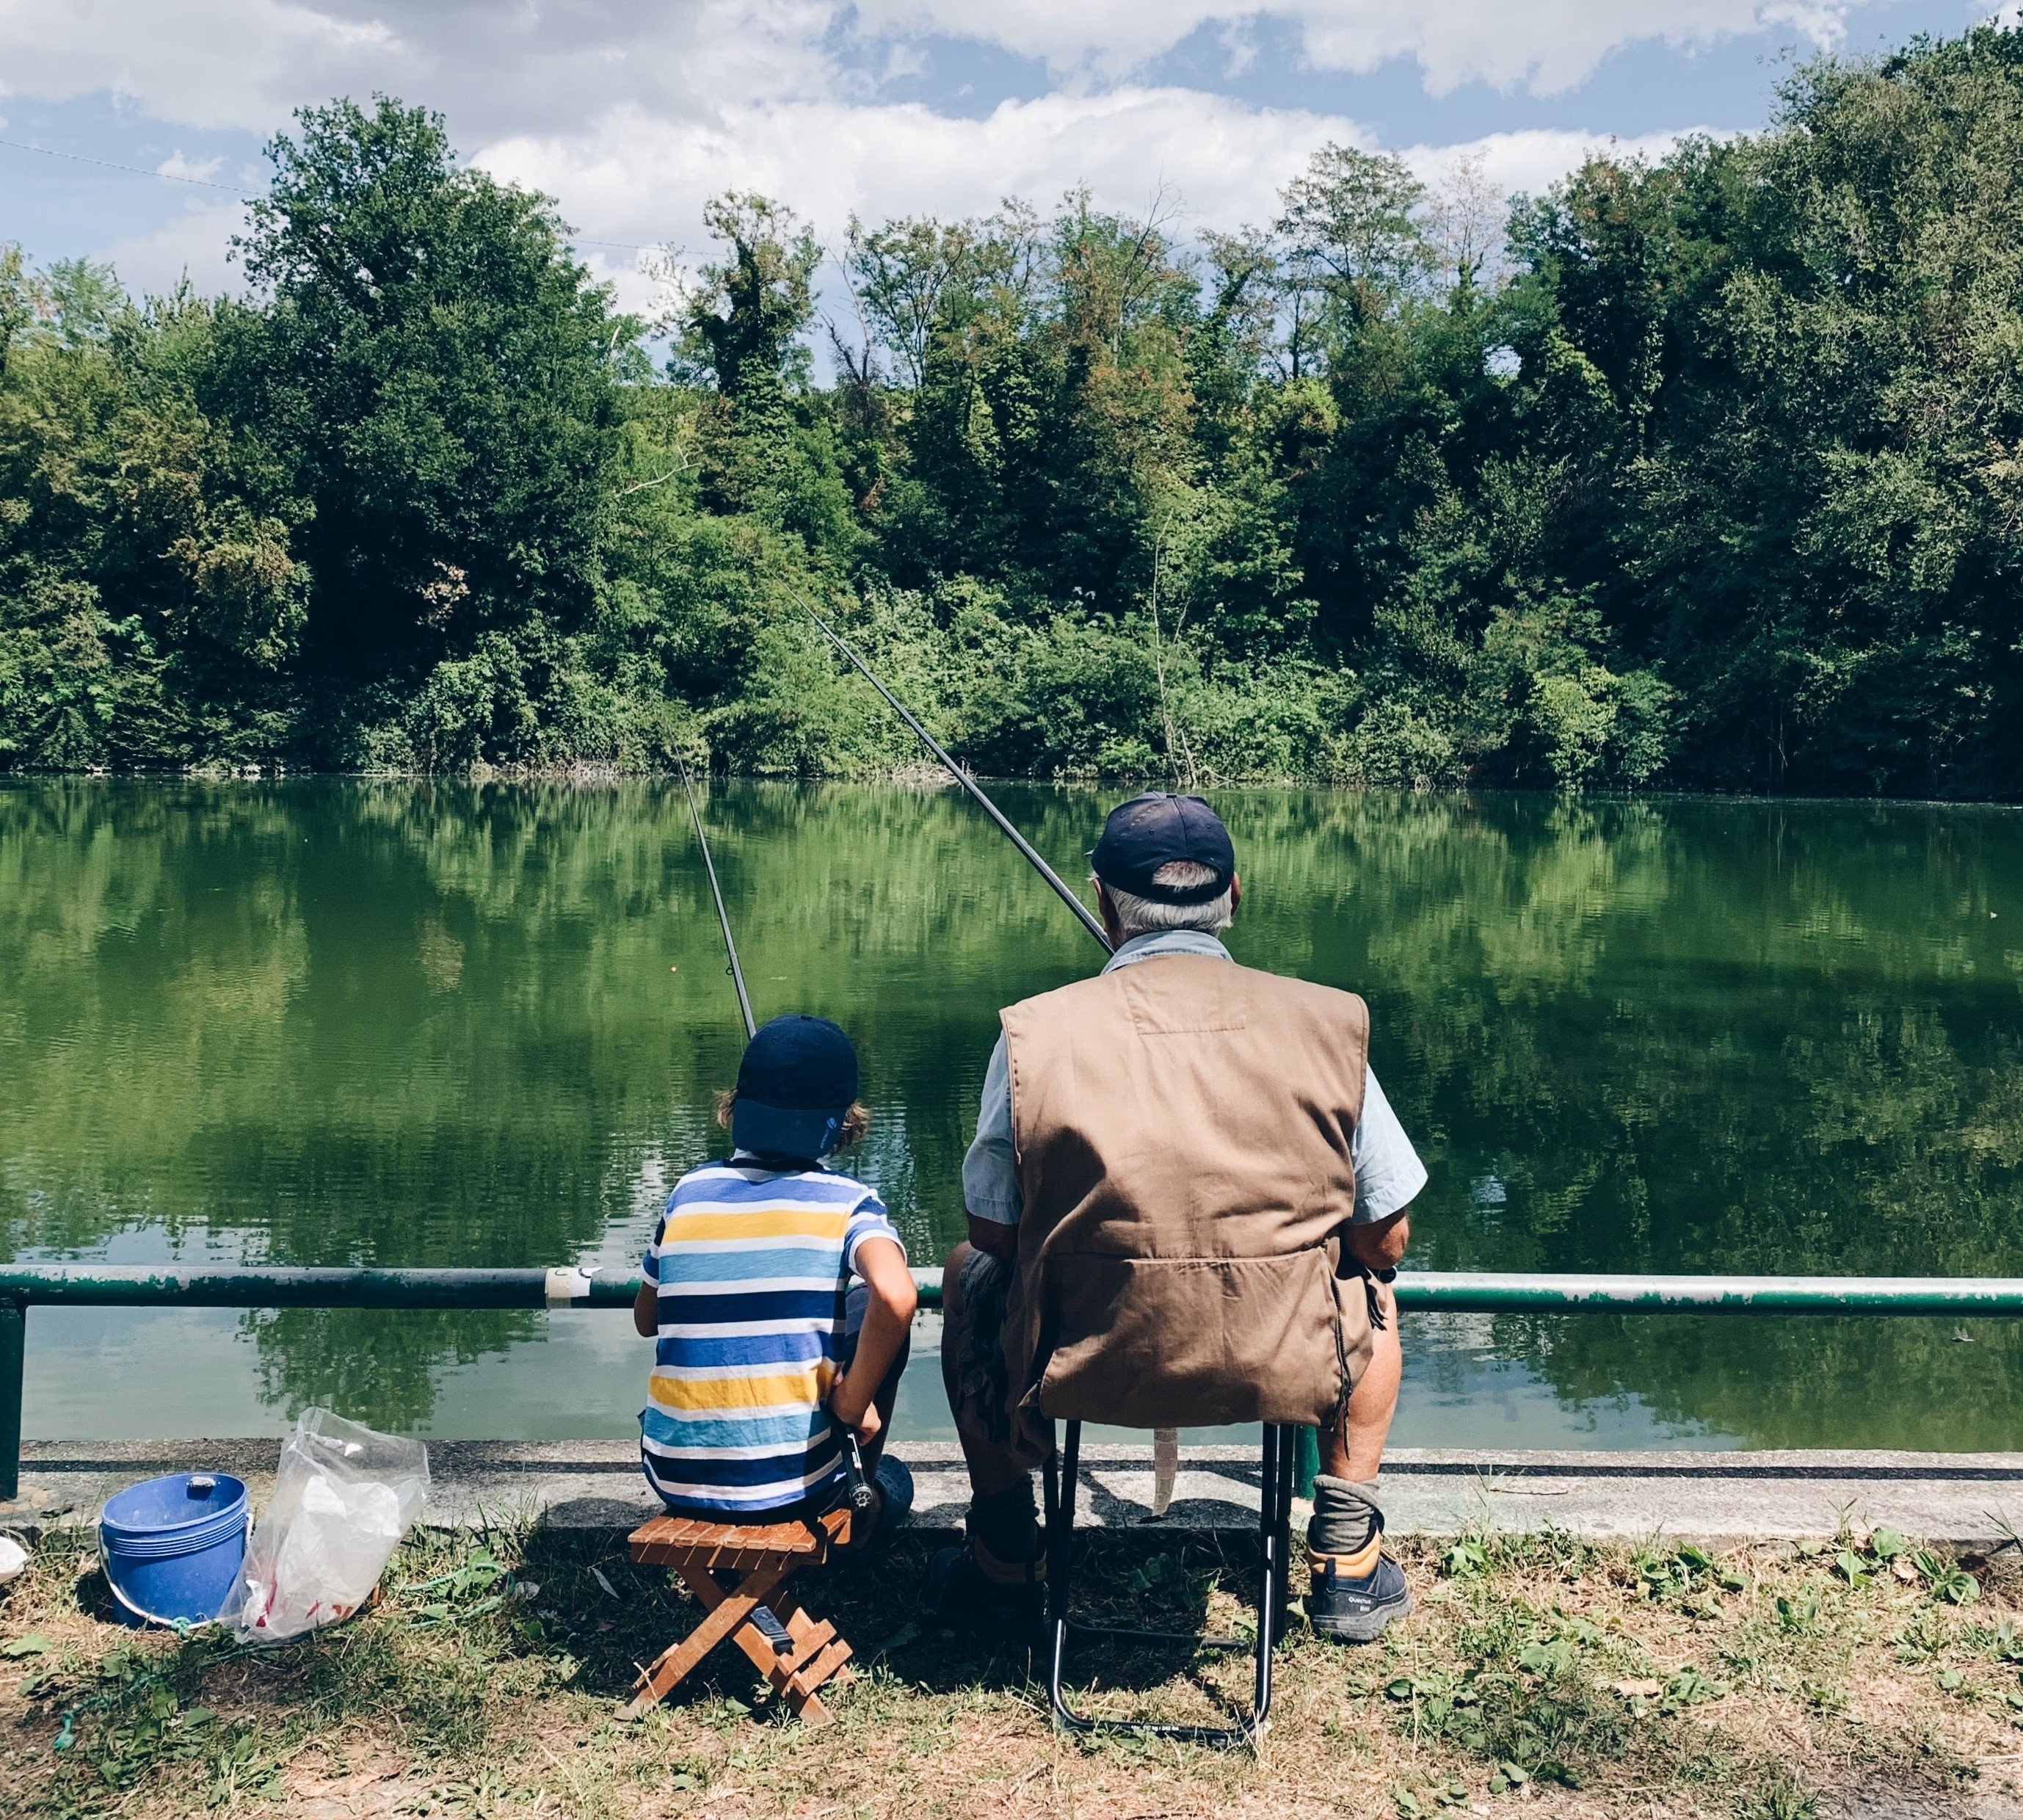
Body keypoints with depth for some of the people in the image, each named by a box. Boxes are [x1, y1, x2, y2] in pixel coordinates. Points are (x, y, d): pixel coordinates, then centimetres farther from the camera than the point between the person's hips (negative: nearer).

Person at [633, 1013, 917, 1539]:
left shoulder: (689, 1192, 2)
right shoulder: (846, 1202, -7)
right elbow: (896, 1297, -27)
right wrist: (855, 1403, -13)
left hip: (673, 1478, 4)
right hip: (791, 1485, -3)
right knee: (877, 1316, 19)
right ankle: (861, 1501, 29)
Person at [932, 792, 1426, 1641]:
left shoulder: (1035, 1032, -9)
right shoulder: (1325, 1023, -6)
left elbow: (994, 1235, 1)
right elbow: (1385, 1239, 2)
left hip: (1082, 1369, 0)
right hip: (1285, 1371, 1)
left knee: (969, 1276, 32)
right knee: (1369, 1286, 34)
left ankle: (1003, 1562, 37)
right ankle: (1347, 1562, 33)